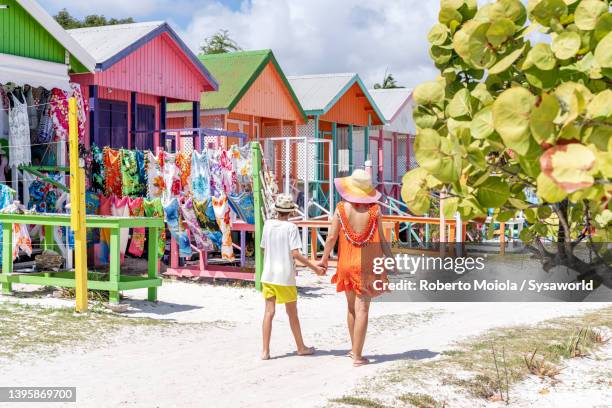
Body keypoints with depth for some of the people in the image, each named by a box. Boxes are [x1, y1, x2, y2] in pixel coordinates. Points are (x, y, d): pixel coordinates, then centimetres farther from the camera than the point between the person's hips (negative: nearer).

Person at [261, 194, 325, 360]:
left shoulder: (268, 225, 2)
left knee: (269, 312, 3)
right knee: (292, 313, 10)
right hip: (285, 276, -3)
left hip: (268, 275, 3)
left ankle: (265, 350, -1)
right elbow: (295, 254, -17)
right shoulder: (291, 227, -11)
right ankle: (301, 347, 23)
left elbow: (263, 249, 10)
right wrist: (315, 268, -11)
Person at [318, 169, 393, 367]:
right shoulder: (374, 209, -6)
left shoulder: (341, 208, -4)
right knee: (362, 309, -1)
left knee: (352, 307, 18)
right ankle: (357, 356, -2)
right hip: (367, 265, -2)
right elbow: (381, 240, -5)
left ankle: (354, 349, 29)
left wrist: (324, 259, 11)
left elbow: (332, 237, -3)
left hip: (347, 264, 2)